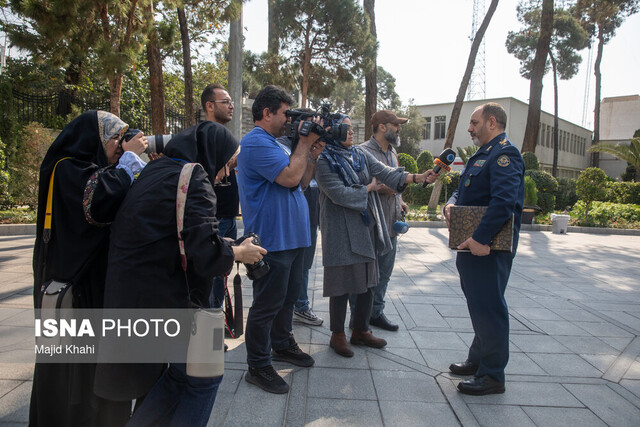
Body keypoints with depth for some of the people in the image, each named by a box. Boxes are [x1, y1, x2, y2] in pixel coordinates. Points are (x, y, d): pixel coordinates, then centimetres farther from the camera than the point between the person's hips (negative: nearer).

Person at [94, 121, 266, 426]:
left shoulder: (154, 172, 11)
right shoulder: (194, 182, -16)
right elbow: (207, 253, -24)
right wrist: (239, 253, -5)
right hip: (164, 300, -9)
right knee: (204, 374, 8)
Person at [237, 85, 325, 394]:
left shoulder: (271, 143, 18)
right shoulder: (257, 143, -15)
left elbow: (298, 180, 20)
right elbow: (290, 177, -25)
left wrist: (312, 154, 7)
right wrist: (305, 143, -13)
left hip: (291, 237, 11)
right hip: (272, 239, -11)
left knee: (289, 296, 22)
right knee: (267, 304, -1)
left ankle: (282, 345, 39)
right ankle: (258, 367, 12)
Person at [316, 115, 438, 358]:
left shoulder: (361, 155, 10)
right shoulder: (325, 162, -9)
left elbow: (384, 172, -2)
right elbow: (339, 194, -18)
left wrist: (417, 177, -15)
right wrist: (368, 188, -6)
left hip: (366, 229, 7)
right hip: (342, 232, -6)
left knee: (367, 282, 12)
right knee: (342, 284, 1)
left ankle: (361, 331, 28)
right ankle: (337, 335, 18)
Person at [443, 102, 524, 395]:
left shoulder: (504, 154, -14)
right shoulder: (482, 154, 19)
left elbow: (504, 201, -27)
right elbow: (463, 190, 23)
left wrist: (480, 238, -29)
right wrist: (451, 203, 0)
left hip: (488, 248, -10)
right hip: (471, 246, 10)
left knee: (488, 308, -2)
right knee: (478, 305, 19)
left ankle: (492, 376, 10)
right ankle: (479, 360, 34)